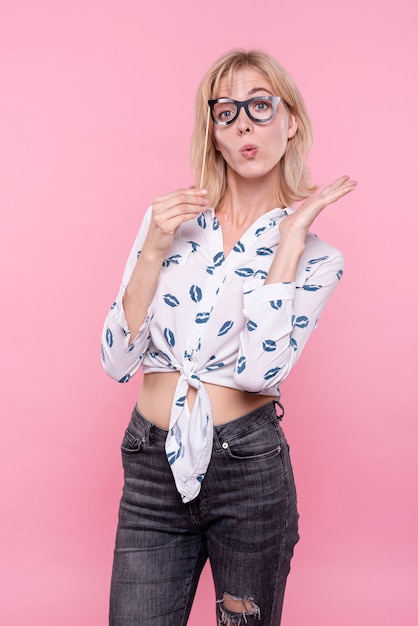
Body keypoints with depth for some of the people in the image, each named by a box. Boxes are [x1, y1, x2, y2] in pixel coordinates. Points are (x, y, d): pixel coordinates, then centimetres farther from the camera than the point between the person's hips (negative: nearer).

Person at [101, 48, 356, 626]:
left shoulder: (316, 257, -3)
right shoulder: (168, 221, 2)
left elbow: (260, 371, -21)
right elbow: (118, 361, -4)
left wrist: (290, 238, -17)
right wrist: (154, 251, -13)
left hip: (250, 470, -1)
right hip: (151, 471, 1)